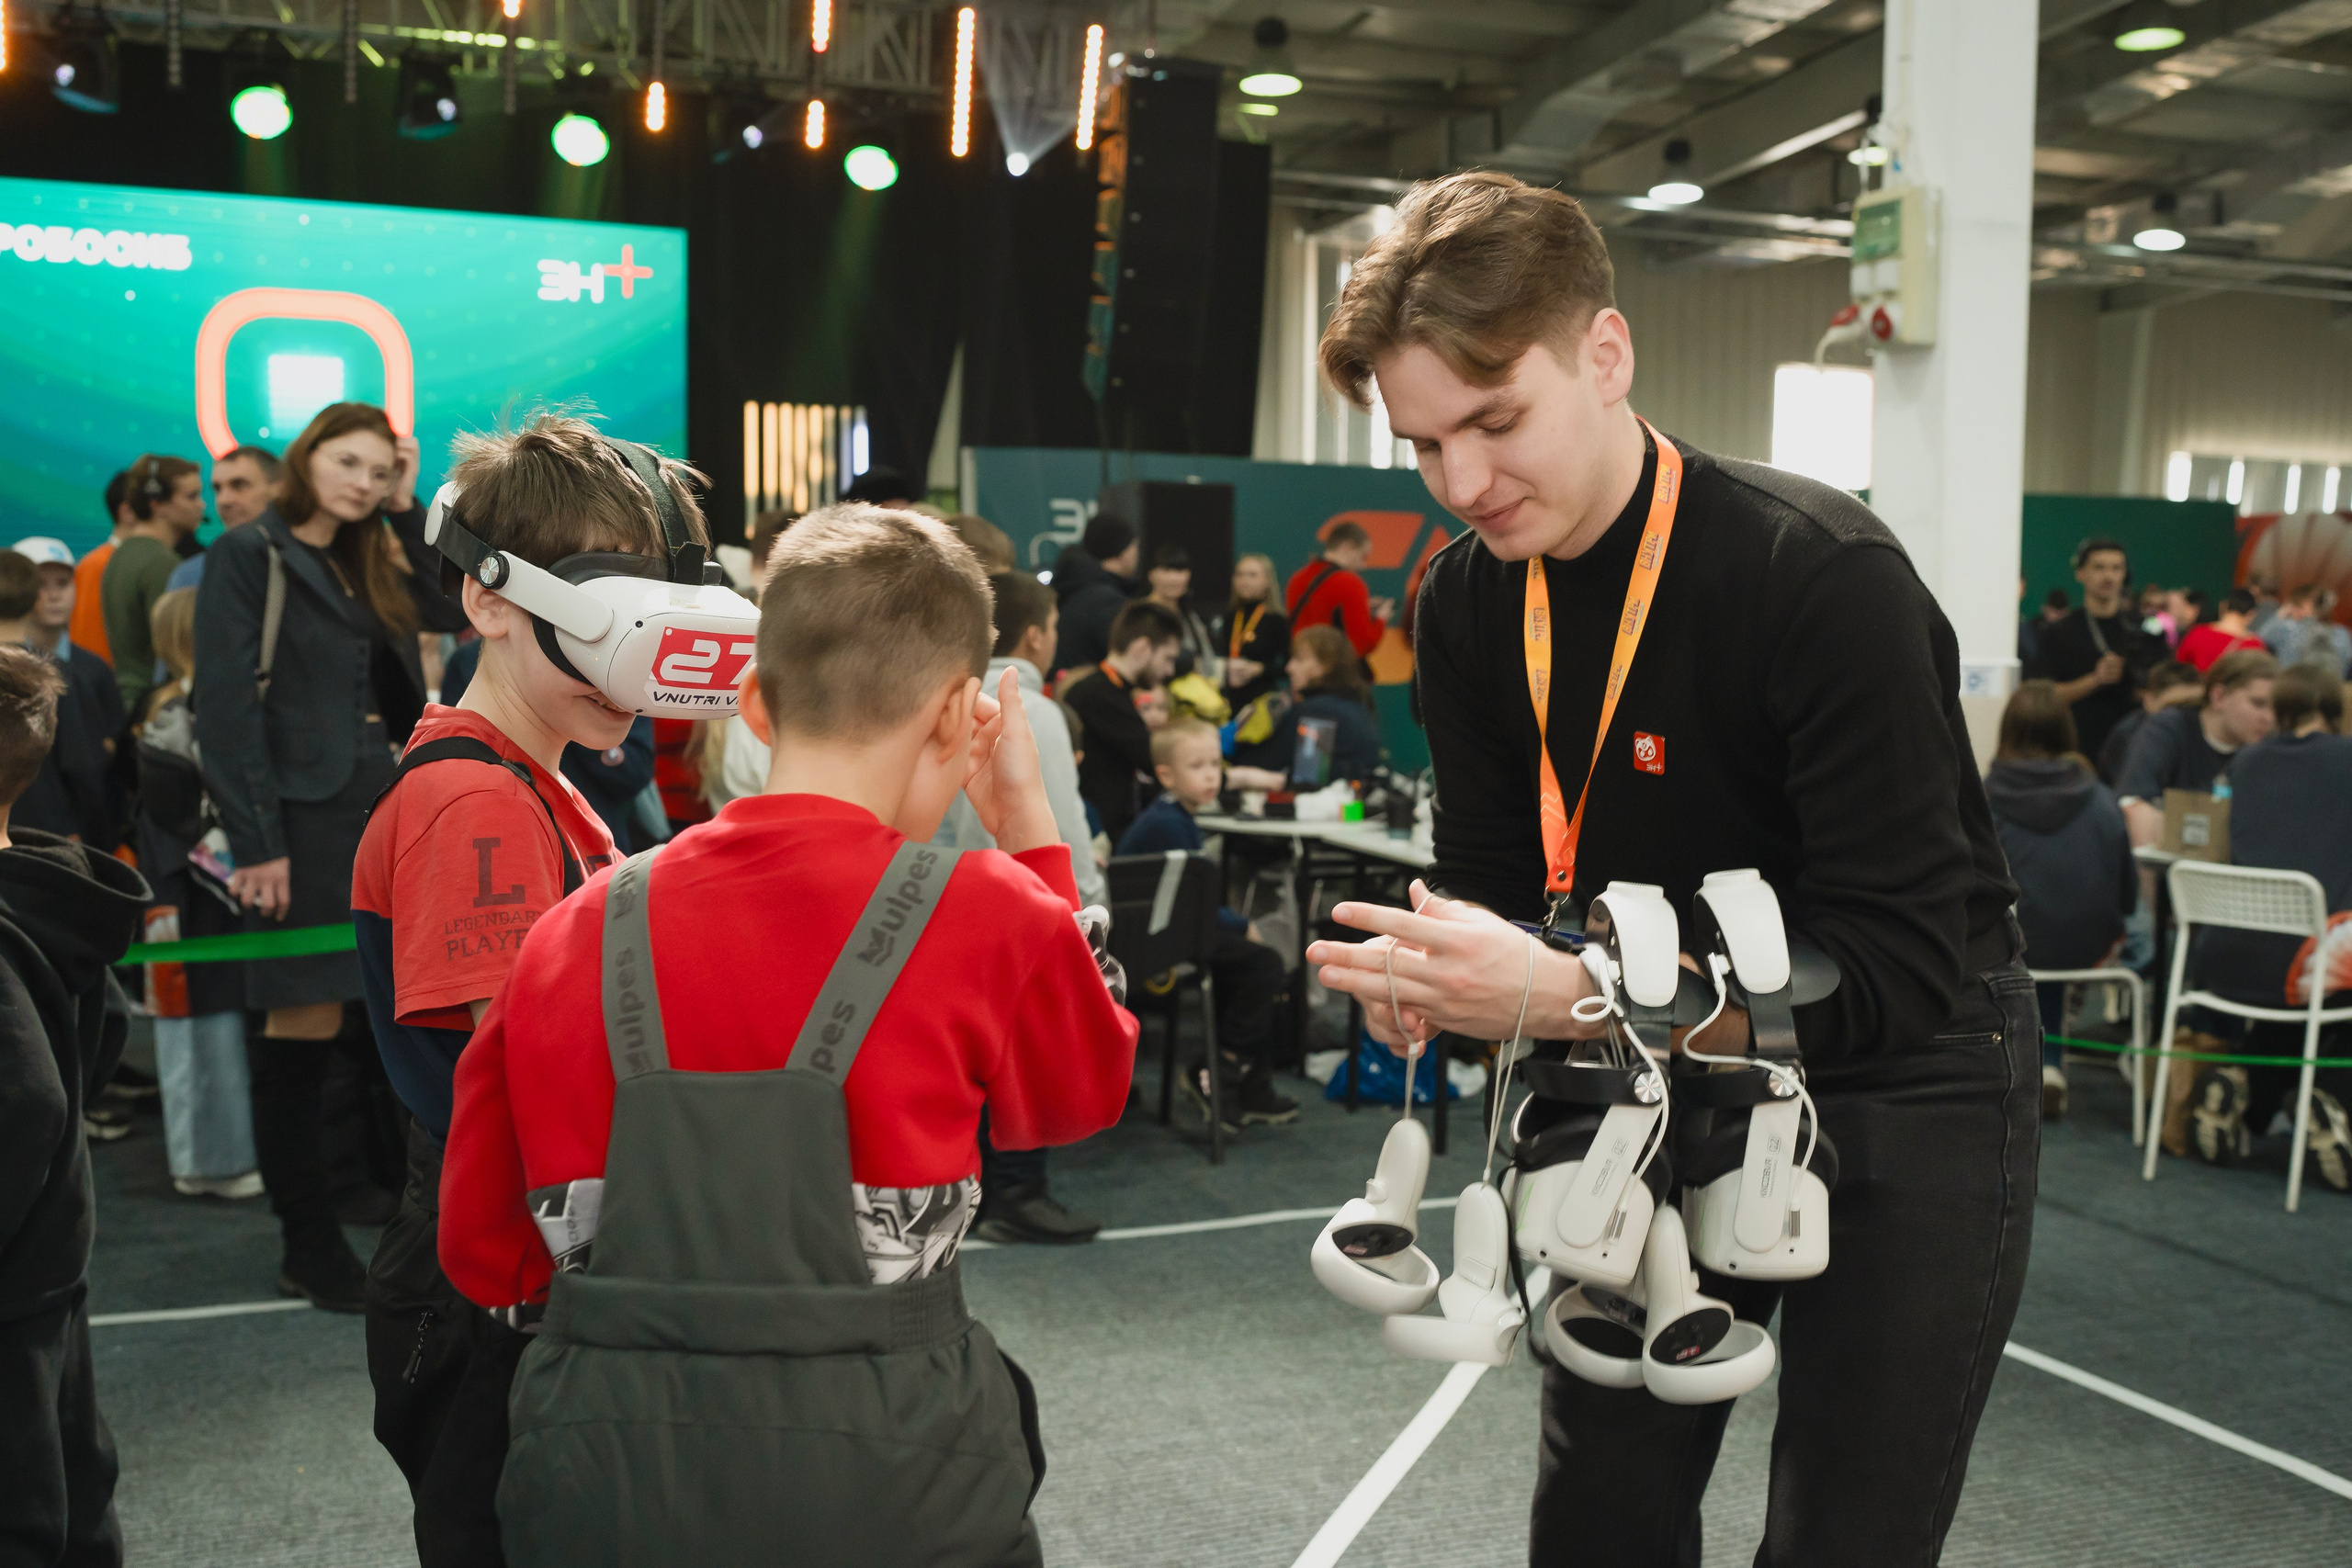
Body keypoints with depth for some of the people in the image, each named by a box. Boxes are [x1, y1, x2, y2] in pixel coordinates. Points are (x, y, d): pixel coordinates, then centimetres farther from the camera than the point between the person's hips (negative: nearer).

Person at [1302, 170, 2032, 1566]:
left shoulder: (1827, 580, -27)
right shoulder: (1469, 602, -6)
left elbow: (1900, 972, -30)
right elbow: (1496, 878, 1)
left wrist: (1561, 997, -40)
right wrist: (1436, 974, -23)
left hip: (1902, 1092, -5)